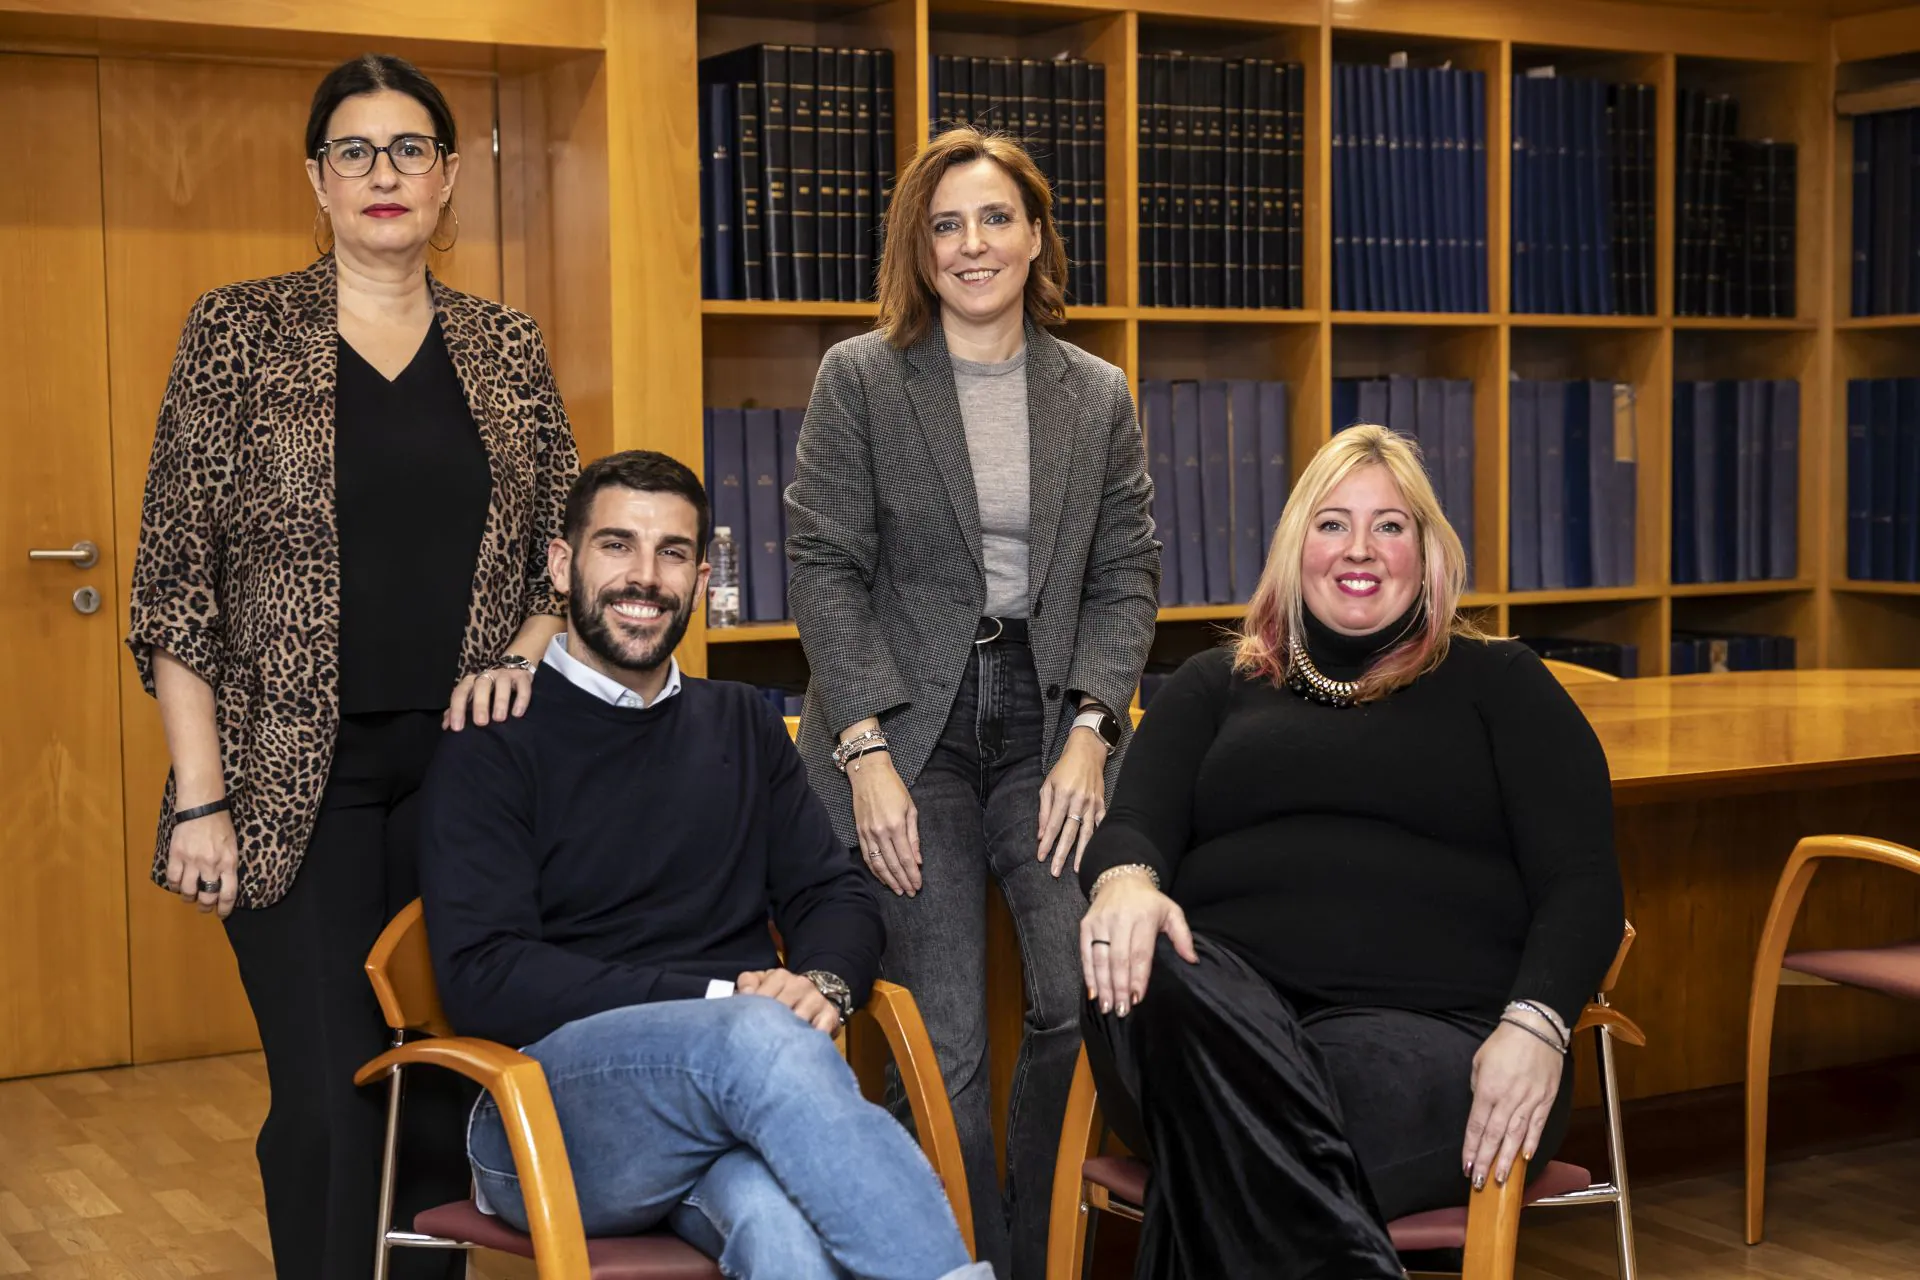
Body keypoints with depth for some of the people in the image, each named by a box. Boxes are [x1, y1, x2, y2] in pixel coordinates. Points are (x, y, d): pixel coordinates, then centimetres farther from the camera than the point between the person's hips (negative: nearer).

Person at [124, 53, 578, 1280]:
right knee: (331, 1099, -6)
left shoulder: (507, 348, 9)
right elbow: (176, 576, -3)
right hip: (298, 776, -3)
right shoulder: (239, 331, 0)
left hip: (466, 762, 3)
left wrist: (524, 651, -6)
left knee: (450, 1086, 6)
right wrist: (199, 796, -9)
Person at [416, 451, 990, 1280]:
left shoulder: (741, 725, 21)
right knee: (762, 1038, -36)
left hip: (734, 1082, 3)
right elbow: (482, 978, -7)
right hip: (554, 1096, -3)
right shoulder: (493, 746, 4)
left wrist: (823, 981, -9)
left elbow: (836, 895, 17)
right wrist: (720, 998, -14)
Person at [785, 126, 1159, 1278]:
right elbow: (825, 567, -2)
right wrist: (867, 750, -11)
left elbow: (1127, 576, 8)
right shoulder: (859, 379, 3)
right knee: (942, 1050, -3)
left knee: (1088, 999, -13)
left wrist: (1090, 730, -6)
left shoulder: (1099, 396, 10)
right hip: (908, 733, -2)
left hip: (1051, 724, 2)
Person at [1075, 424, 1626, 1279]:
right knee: (1157, 983, -39)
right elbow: (1137, 822, 11)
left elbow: (1583, 883, 11)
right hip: (1229, 1000, 3)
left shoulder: (1497, 682, 21)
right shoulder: (1216, 686, 27)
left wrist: (1535, 1023, -11)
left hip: (1432, 1023, -2)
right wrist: (1125, 880, -16)